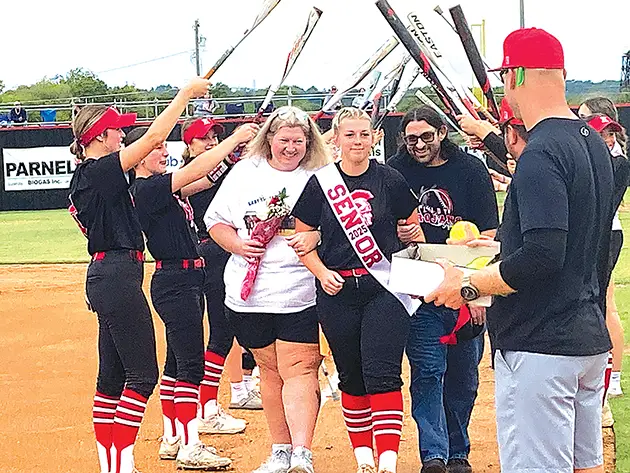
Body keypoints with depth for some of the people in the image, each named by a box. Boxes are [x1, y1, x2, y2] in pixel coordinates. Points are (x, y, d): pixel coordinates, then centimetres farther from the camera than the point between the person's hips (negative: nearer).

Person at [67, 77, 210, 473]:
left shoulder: (89, 176, 14)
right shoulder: (100, 172, -14)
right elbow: (154, 136, -20)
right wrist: (186, 94, -11)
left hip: (108, 277, 11)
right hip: (118, 275, -10)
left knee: (113, 374, 12)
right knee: (143, 374, -8)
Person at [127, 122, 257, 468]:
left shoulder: (161, 187, 14)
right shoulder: (146, 189, -15)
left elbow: (205, 181, 11)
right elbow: (196, 171, -23)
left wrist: (235, 151, -2)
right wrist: (234, 139, -18)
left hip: (186, 280, 11)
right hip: (174, 281, -11)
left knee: (178, 361, 15)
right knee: (191, 363, -10)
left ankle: (171, 440, 22)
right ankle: (189, 449, -8)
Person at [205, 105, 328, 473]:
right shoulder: (245, 173, 11)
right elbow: (216, 220, 15)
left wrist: (316, 238, -18)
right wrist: (237, 244, -3)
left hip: (300, 294, -3)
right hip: (249, 294, 3)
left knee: (299, 369, -12)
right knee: (270, 370, 11)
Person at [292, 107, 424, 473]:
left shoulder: (390, 180, 0)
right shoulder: (320, 184, 3)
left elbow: (413, 228, 9)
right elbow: (302, 238, 9)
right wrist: (322, 273, -6)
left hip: (384, 288, -2)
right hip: (337, 291, 2)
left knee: (382, 373, -11)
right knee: (351, 375, 9)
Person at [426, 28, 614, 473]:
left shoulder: (540, 155, -18)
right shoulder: (595, 145, 12)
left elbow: (543, 256, -26)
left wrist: (469, 286, -15)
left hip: (540, 346, -10)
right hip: (590, 339, 10)